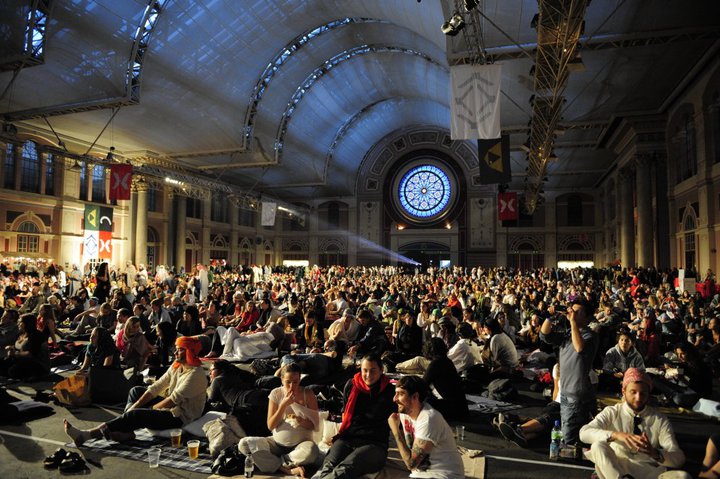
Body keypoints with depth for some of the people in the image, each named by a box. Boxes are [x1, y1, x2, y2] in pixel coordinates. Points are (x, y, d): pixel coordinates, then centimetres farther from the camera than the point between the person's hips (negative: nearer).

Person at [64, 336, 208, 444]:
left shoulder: (196, 374, -22)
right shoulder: (176, 367, 7)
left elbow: (174, 400, -23)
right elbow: (156, 387, 3)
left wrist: (150, 409, -11)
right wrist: (136, 405, -6)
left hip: (180, 416, -9)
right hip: (170, 406, 9)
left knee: (134, 415, -20)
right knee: (136, 391, 9)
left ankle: (86, 435, -13)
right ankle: (126, 431, -6)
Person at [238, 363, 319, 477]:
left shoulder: (308, 394, -8)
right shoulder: (276, 393, -4)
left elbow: (315, 425, -6)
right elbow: (270, 426, -7)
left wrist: (301, 421, -27)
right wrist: (284, 404, -19)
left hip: (300, 444, -3)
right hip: (277, 443, 3)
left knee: (311, 450, -38)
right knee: (243, 444, -18)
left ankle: (278, 465, -14)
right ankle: (289, 469, -23)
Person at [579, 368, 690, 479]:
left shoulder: (660, 421, 6)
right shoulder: (612, 412, 2)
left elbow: (679, 459, -2)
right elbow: (584, 433, -14)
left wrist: (654, 453, -24)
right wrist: (615, 435, -30)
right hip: (613, 467, 0)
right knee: (598, 445, -32)